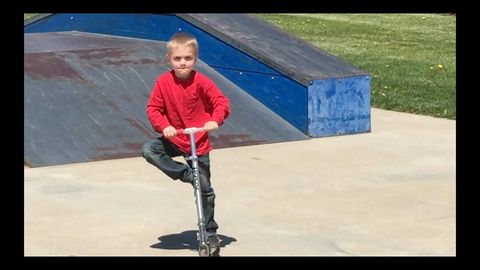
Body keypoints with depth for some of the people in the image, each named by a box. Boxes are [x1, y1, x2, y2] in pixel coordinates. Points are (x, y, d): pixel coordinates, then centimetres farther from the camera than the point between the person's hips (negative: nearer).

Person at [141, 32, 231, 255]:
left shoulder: (201, 82, -16)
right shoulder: (163, 82, -12)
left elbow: (222, 102, -14)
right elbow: (153, 108, -9)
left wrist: (215, 120, -33)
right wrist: (164, 126, -26)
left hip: (199, 143, -2)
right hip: (174, 139, 2)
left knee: (204, 190, 3)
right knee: (148, 150, -27)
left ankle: (210, 233, 18)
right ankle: (185, 174, -14)